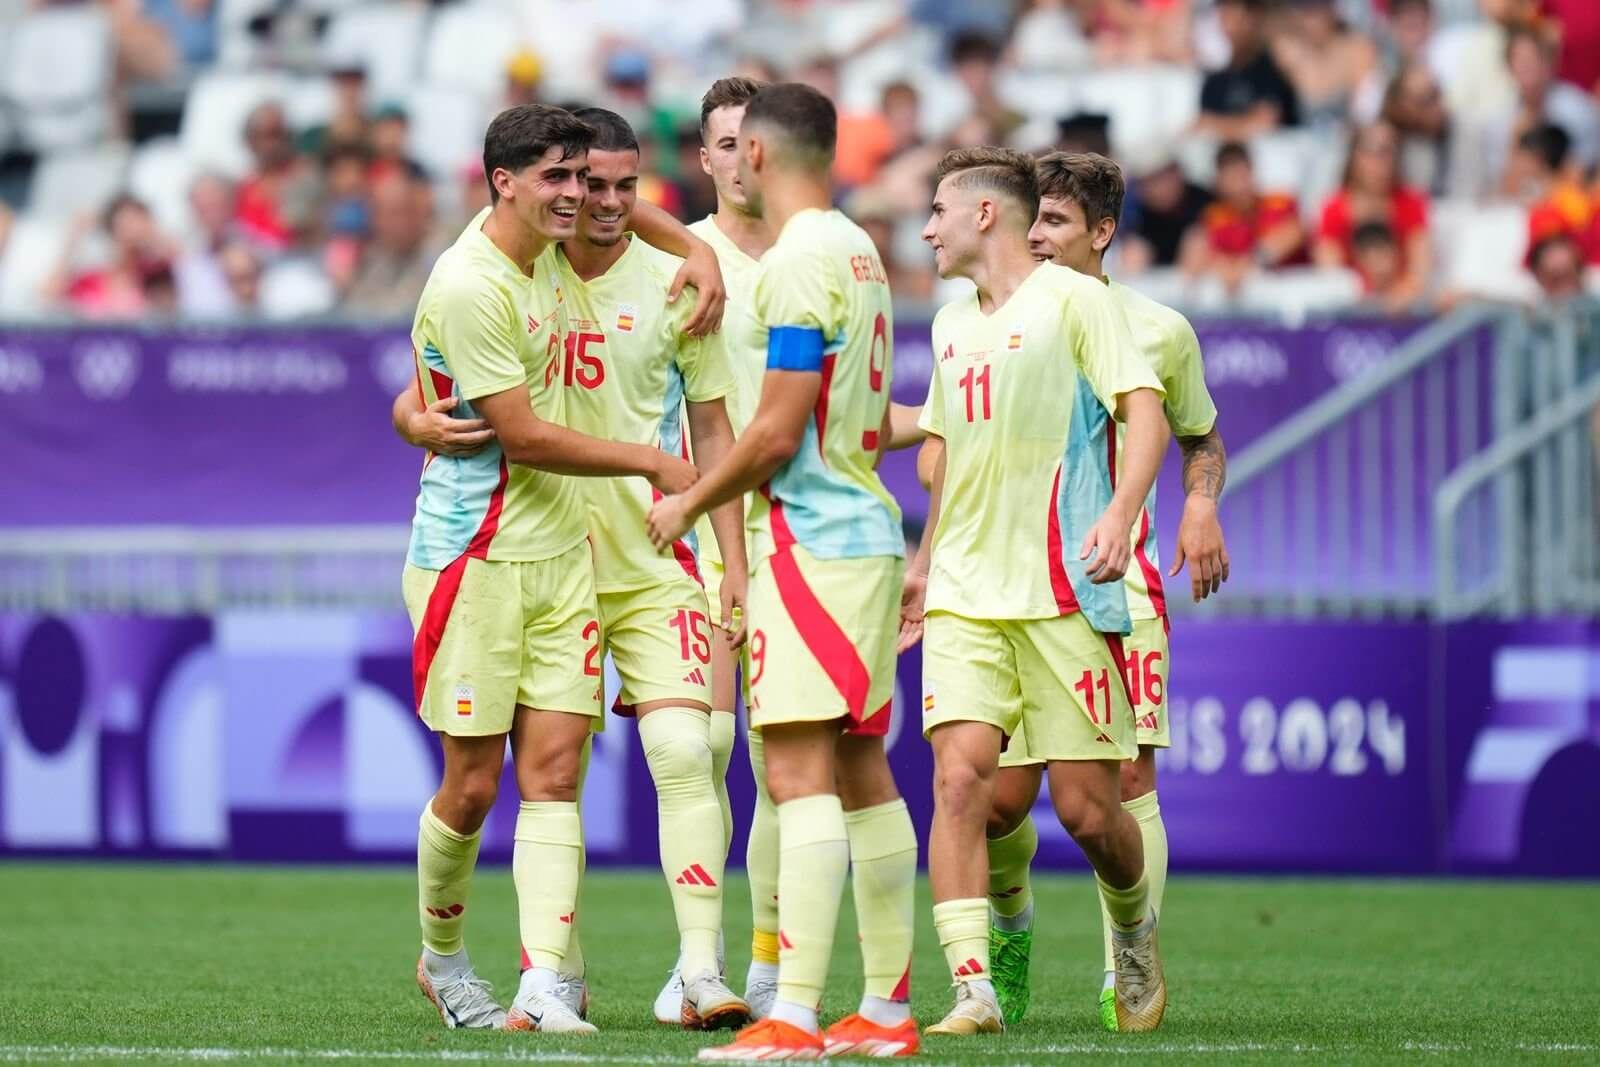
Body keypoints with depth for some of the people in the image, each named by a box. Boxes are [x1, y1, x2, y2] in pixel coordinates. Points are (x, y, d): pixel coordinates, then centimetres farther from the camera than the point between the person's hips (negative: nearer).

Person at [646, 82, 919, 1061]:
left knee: (801, 775, -13)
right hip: (865, 531, 10)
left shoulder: (799, 261, -14)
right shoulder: (860, 254, 15)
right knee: (862, 773, 11)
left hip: (811, 540, -10)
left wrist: (689, 502, -4)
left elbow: (777, 432, -17)